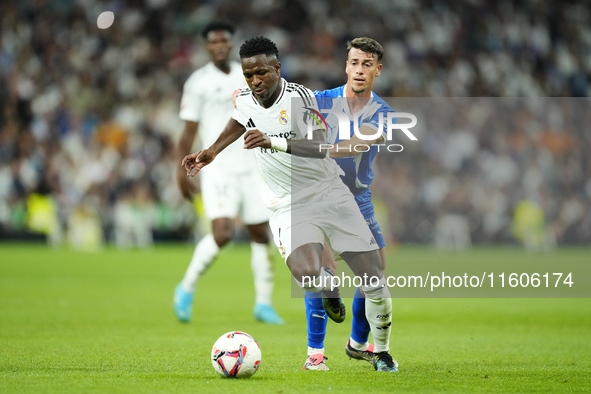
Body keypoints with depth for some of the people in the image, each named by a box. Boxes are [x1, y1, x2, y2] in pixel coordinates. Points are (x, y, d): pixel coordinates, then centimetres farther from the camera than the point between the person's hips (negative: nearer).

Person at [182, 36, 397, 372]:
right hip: (290, 206, 2)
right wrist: (212, 152, 21)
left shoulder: (299, 97, -17)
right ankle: (328, 285, 10)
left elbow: (320, 147, -33)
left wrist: (273, 142, -46)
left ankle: (382, 353, 20)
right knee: (306, 272, -29)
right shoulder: (244, 101, -1)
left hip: (329, 193, -2)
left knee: (375, 280, -6)